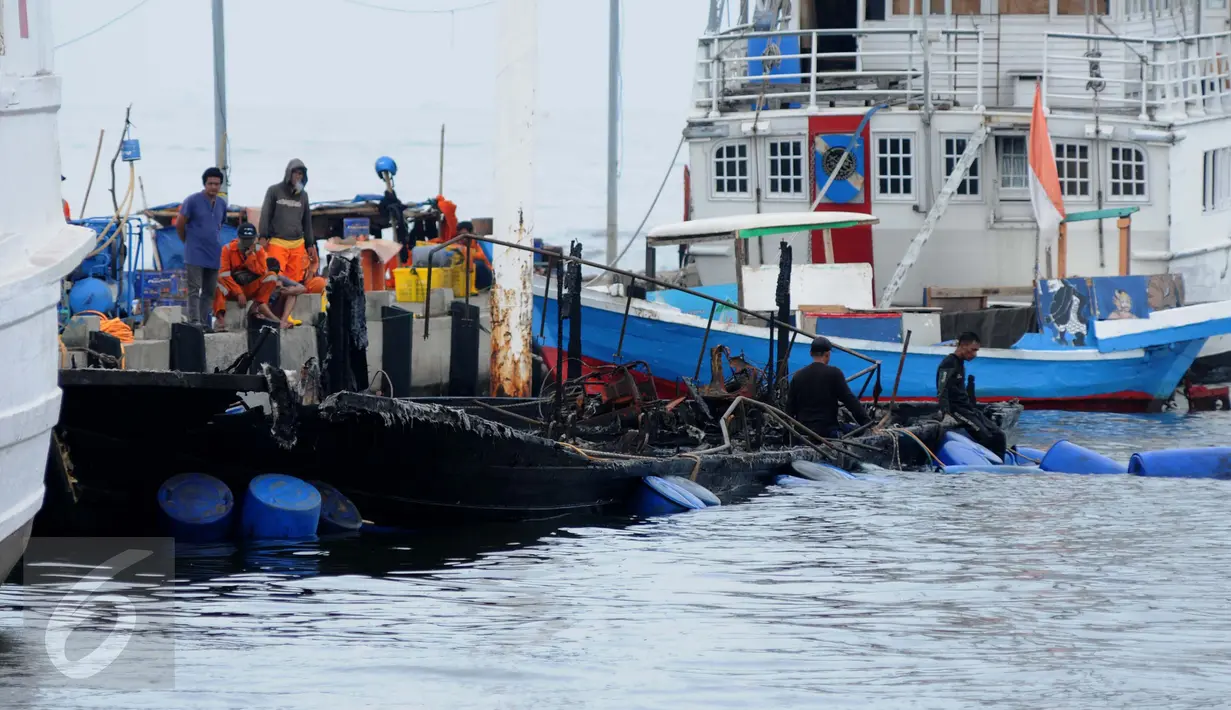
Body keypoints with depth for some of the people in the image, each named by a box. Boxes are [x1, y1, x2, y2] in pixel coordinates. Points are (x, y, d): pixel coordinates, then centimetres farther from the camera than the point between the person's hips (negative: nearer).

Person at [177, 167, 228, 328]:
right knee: (194, 289, -10)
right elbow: (179, 224, -2)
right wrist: (188, 241, 8)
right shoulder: (193, 201, -8)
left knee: (209, 291, 8)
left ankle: (204, 322, 13)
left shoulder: (222, 204, 10)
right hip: (195, 254, -6)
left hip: (214, 255, 6)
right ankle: (194, 321, -15)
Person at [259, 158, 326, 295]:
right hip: (277, 242, -4)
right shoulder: (274, 191, 6)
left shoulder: (303, 195, 17)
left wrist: (310, 244, 19)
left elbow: (307, 221, 22)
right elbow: (265, 215, 3)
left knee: (295, 280, -2)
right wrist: (263, 237, -6)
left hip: (298, 244, 4)